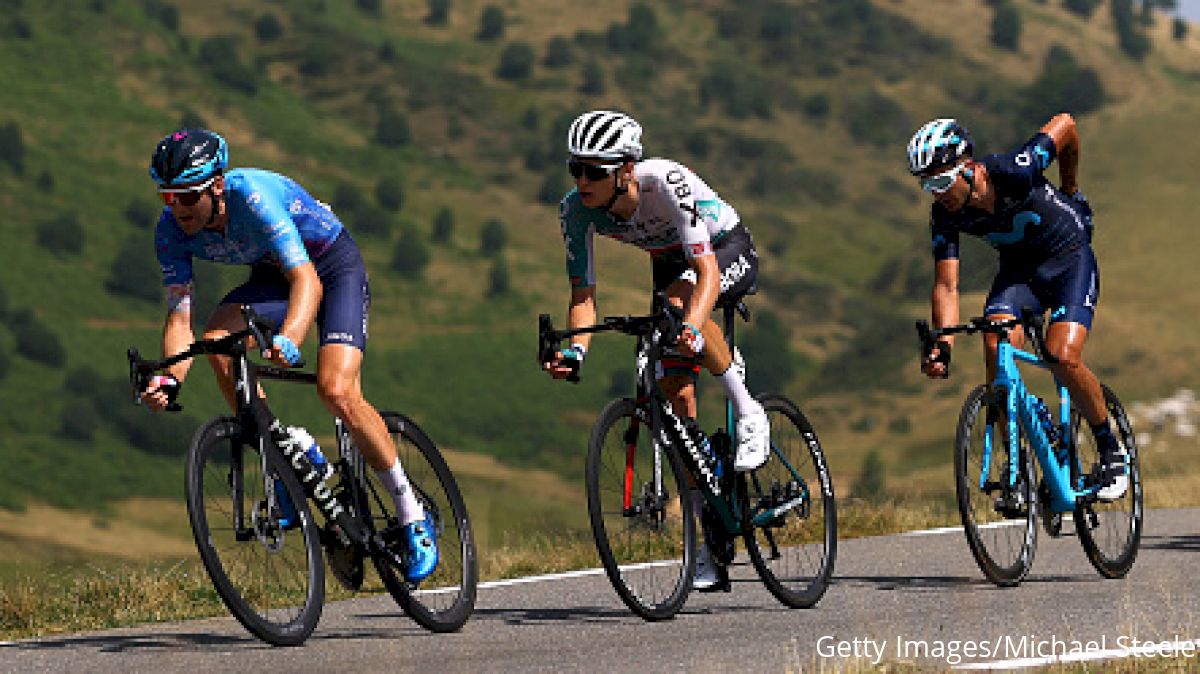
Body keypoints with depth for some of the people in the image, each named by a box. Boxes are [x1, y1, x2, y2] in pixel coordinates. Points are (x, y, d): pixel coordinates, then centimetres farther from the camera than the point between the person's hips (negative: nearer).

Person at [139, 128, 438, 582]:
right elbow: (180, 315, -21)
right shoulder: (171, 230, -19)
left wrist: (288, 339, -63)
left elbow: (306, 279, -44)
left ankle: (412, 516, -7)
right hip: (271, 275, 5)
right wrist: (170, 380, -40)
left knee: (337, 391, -23)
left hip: (334, 267, -5)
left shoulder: (253, 196, -36)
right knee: (217, 340, -26)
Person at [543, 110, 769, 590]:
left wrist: (692, 329, -61)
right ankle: (708, 548, 1)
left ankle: (747, 412, -20)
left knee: (677, 300, -39)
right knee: (677, 395, -8)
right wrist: (575, 350, -37)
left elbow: (708, 272, -44)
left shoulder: (666, 182, -38)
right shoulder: (577, 209, -23)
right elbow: (583, 293, -19)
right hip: (670, 265, 5)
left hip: (728, 251, -5)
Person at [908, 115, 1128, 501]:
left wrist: (1069, 190, 1)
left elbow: (1065, 124, -16)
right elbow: (946, 285, -17)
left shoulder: (1014, 172, -31)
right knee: (996, 351, -21)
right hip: (1018, 267, 4)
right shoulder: (945, 216, -17)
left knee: (1063, 358, -22)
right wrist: (943, 345, -34)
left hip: (1069, 255, -4)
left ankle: (1111, 450, 0)